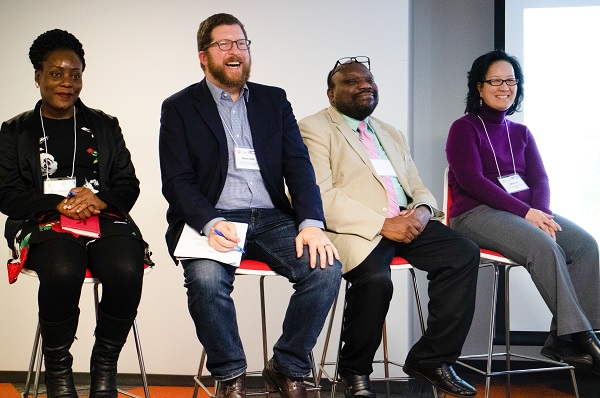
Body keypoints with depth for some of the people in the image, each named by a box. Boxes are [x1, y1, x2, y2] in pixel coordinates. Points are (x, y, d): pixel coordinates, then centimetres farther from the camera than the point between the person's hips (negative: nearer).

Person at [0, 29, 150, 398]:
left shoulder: (105, 126, 20)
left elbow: (129, 186, 14)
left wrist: (100, 199, -10)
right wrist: (59, 204, -11)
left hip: (105, 218, 2)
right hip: (44, 224, -1)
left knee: (126, 269, -33)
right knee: (62, 271, -37)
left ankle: (105, 364, -11)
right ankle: (57, 367, -14)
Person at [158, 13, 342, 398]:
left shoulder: (274, 100, 16)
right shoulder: (179, 108, 8)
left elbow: (298, 165, 6)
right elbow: (177, 181, -2)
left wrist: (311, 223, -12)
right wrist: (210, 223, -22)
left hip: (271, 218, 3)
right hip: (211, 219, -3)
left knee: (326, 267, -24)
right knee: (206, 277, -34)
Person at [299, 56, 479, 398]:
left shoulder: (392, 135, 26)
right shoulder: (314, 130, 2)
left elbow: (419, 188, 23)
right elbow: (321, 196, -11)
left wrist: (422, 210, -3)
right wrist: (382, 224, -18)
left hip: (405, 222, 7)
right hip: (356, 229, -6)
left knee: (465, 254, -17)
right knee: (375, 279, -34)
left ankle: (432, 358, -6)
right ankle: (355, 370, -7)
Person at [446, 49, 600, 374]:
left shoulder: (521, 133, 20)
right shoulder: (464, 129, 3)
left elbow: (540, 179, 10)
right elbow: (472, 181, -10)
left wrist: (541, 213, -14)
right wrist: (526, 212, -18)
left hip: (528, 212, 6)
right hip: (477, 214, -6)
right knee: (544, 247, -33)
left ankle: (563, 337, -21)